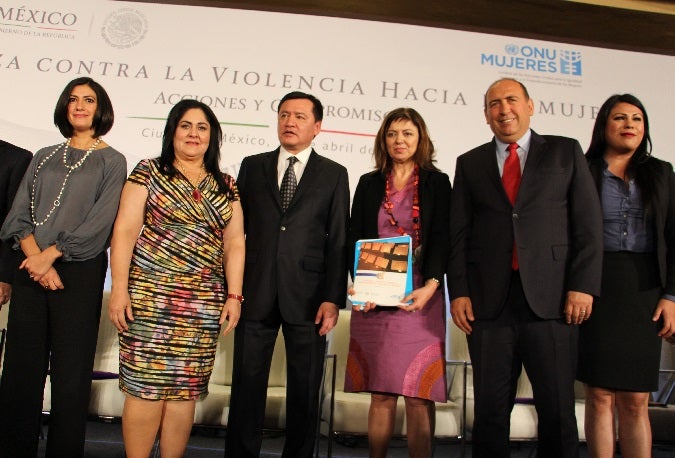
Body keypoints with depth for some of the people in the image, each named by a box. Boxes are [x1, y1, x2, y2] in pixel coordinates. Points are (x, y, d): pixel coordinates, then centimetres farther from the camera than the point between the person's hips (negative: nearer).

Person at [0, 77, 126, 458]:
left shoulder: (111, 161, 6)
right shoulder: (44, 157, 17)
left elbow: (99, 222, -6)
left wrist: (50, 255, -12)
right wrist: (35, 258, -10)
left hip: (79, 273, -3)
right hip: (31, 270, 4)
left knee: (70, 372, -1)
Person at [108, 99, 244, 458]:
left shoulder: (226, 187, 14)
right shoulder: (148, 172, 5)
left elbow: (235, 244, 11)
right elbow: (125, 230, -1)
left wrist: (234, 296, 3)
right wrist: (119, 288, -8)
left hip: (203, 305, 3)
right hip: (150, 296, -2)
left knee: (185, 390, 4)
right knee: (145, 386, -3)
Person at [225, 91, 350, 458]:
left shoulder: (334, 174, 7)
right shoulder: (252, 166, 12)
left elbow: (339, 241, 2)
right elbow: (236, 228, 11)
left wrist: (333, 298, -7)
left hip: (307, 297, -1)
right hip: (255, 293, 2)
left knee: (305, 390, 7)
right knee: (247, 384, 8)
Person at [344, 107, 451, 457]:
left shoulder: (437, 182, 8)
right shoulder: (369, 184, 13)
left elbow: (442, 239, -1)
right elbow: (354, 239, 8)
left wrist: (430, 286, -17)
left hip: (419, 297, -1)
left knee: (419, 394, -3)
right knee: (380, 393, 5)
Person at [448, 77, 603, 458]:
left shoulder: (566, 152, 10)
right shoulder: (470, 163, 13)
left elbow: (589, 224, 4)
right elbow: (459, 234, 9)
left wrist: (583, 286, -5)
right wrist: (459, 292, 0)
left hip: (551, 298, -1)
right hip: (490, 301, 1)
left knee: (558, 409, 3)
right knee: (490, 409, 7)